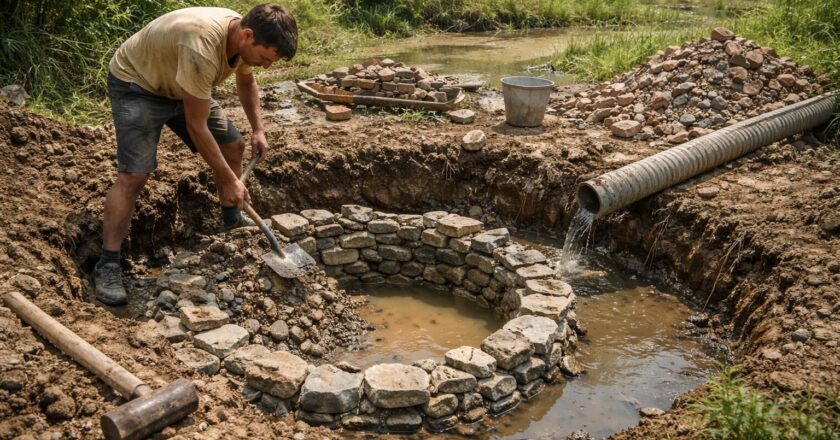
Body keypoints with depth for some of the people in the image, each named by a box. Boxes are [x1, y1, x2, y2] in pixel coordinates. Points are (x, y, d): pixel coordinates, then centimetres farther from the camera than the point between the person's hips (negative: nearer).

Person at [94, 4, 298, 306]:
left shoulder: (244, 36, -15)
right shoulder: (203, 46, -41)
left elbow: (246, 82, 10)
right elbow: (196, 125, -33)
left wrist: (258, 129, -1)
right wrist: (229, 179, -26)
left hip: (180, 84, 8)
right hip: (135, 83, -8)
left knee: (233, 146, 8)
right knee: (133, 175, -21)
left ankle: (232, 220, 28)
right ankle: (107, 265, -11)